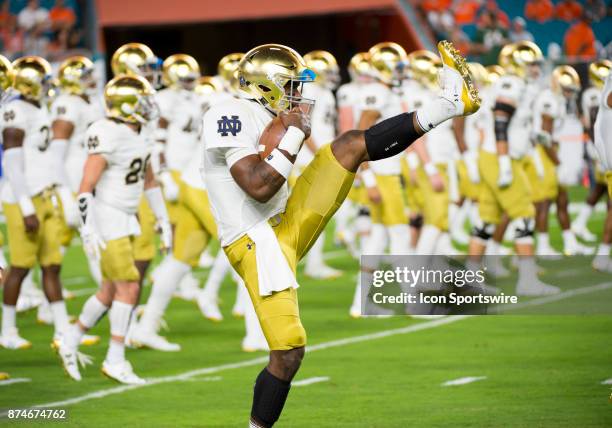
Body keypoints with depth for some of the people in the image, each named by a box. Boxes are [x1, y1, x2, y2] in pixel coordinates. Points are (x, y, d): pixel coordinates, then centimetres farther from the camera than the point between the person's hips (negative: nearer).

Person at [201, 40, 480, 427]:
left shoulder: (265, 118, 14)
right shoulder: (233, 116, -14)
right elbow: (258, 187, -24)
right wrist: (294, 135, -16)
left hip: (288, 225, 9)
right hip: (257, 244, -9)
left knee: (351, 145, 0)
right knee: (288, 352, -15)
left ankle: (450, 104, -6)